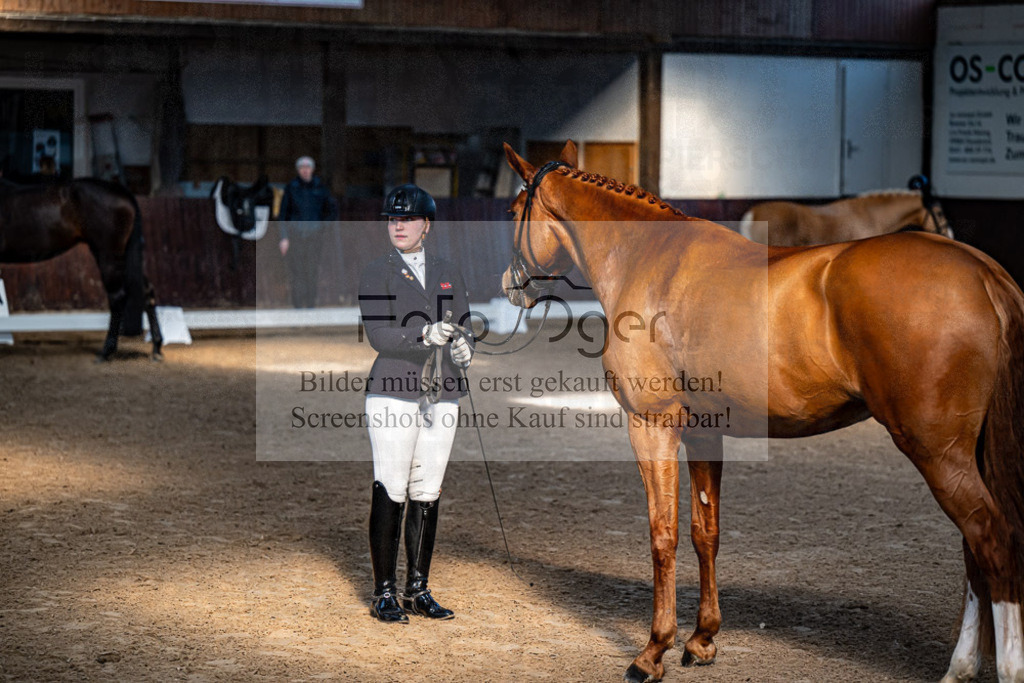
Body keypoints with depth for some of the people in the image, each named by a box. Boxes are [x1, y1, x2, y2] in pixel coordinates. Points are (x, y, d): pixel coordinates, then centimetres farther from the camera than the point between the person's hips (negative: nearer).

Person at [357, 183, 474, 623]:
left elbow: (464, 329, 14)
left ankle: (417, 590, 17)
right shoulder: (376, 274, -1)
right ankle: (384, 594, 2)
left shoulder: (447, 273, 14)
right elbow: (378, 336, -13)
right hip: (394, 395, -5)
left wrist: (464, 348, -9)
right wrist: (425, 335, -28)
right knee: (390, 495, -5)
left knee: (427, 494, 8)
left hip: (443, 396, 5)